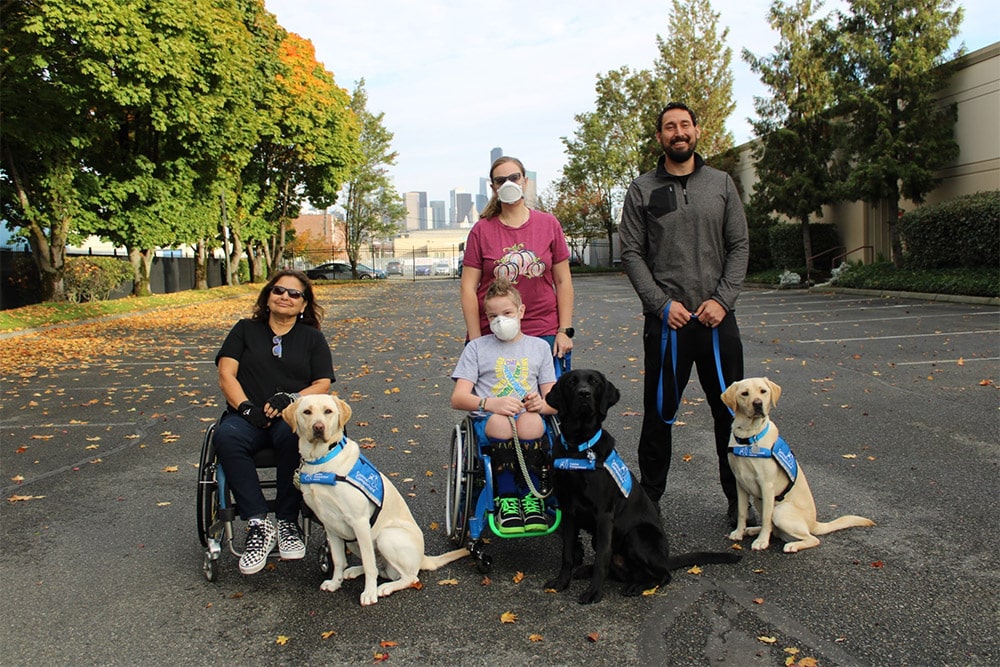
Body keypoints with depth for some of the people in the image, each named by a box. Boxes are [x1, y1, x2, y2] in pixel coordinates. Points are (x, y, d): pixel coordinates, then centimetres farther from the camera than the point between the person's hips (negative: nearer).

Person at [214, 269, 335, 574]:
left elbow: (322, 386, 5)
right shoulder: (245, 330, 19)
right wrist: (246, 407, -12)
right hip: (248, 417, 1)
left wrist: (290, 398, -15)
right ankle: (258, 525, -30)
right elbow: (226, 374, 6)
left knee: (294, 435, -38)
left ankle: (287, 522, -23)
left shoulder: (312, 338, 17)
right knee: (226, 437, -34)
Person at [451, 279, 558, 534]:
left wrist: (542, 404, -14)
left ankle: (531, 496, -23)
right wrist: (491, 403, -19)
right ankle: (506, 498, -26)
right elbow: (458, 398, 1)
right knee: (500, 422, -37)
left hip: (530, 419, 1)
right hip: (487, 421, -1)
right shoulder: (477, 347, 12)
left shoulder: (539, 346, 17)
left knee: (531, 420, -36)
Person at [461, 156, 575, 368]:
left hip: (544, 333, 1)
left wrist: (565, 331, 1)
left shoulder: (549, 224, 6)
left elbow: (563, 282, 6)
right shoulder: (481, 230, 3)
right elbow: (468, 288, 0)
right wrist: (476, 341, -5)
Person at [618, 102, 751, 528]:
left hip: (717, 318, 2)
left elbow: (739, 246, 6)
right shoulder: (642, 190, 4)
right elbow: (631, 253, 0)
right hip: (665, 320, -1)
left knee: (731, 412, 8)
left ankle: (739, 499, 22)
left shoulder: (721, 184, 9)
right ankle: (649, 499, 19)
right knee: (659, 414, 6)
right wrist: (662, 303, -10)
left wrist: (722, 299, -7)